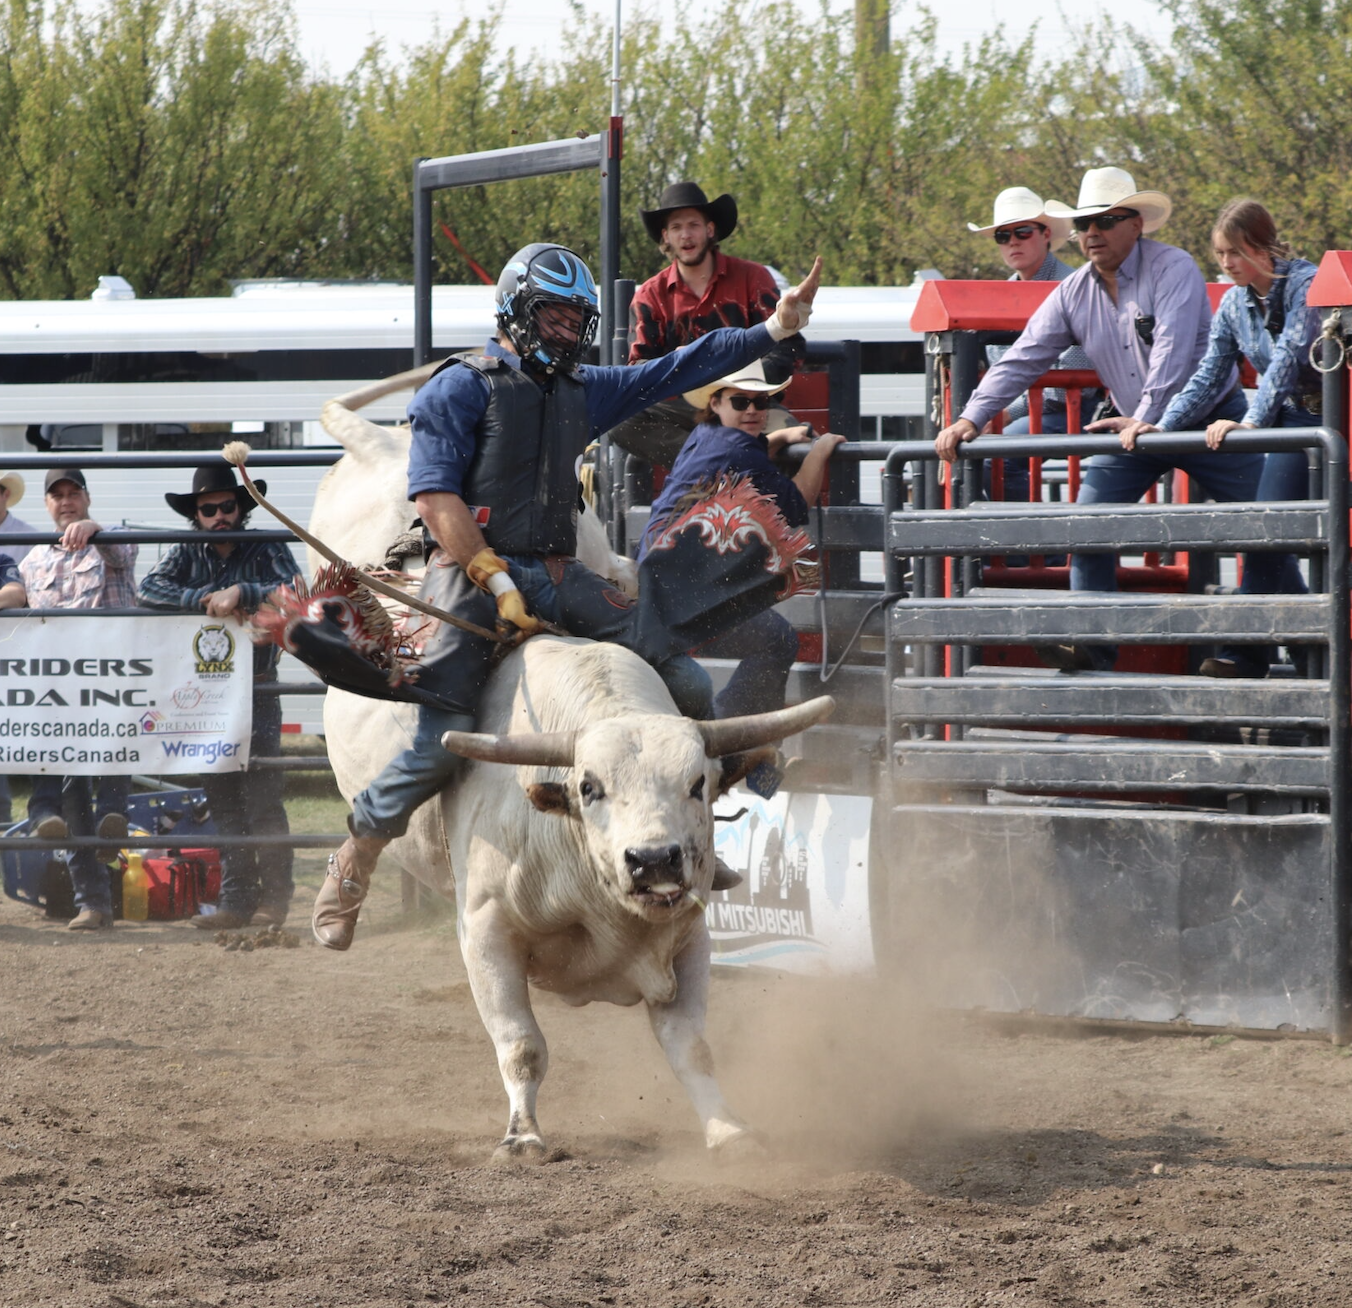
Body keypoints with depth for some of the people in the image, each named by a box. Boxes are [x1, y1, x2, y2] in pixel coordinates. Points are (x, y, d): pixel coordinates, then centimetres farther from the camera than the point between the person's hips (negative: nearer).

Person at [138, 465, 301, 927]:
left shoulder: (266, 551, 1)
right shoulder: (187, 556, 9)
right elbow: (149, 590, -8)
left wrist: (242, 593, -26)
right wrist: (205, 600, -20)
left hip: (256, 692, -4)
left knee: (262, 798, -7)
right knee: (222, 800, 5)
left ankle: (274, 898, -3)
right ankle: (235, 901, 7)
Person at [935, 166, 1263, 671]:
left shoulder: (1173, 269, -18)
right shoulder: (1074, 292, 0)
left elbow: (1173, 350, -29)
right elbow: (1022, 359, 1)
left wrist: (1146, 420, -38)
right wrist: (971, 418, -9)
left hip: (1208, 420, -5)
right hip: (1133, 428, 5)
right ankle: (1093, 644, -4)